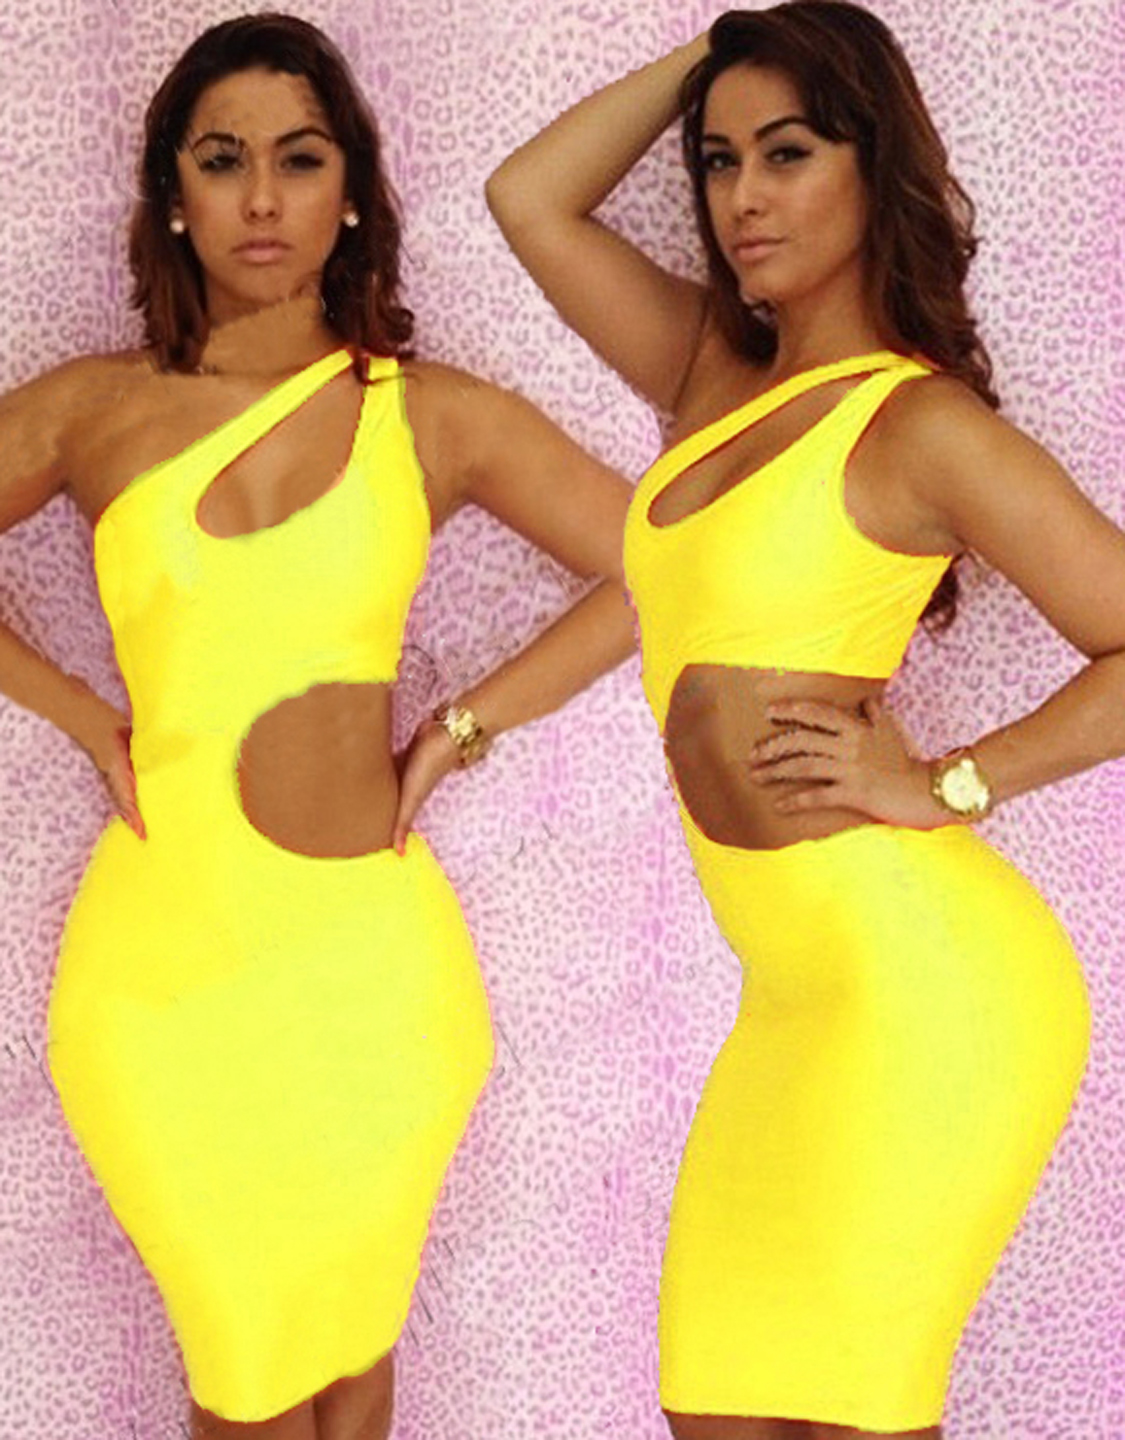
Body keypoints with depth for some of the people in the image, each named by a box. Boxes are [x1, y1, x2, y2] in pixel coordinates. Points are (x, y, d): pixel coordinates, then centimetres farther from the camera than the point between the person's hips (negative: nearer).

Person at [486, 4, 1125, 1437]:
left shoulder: (922, 423, -6)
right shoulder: (715, 376, 14)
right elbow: (531, 198, 18)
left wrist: (946, 784, -10)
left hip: (919, 984, -7)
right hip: (802, 993, 7)